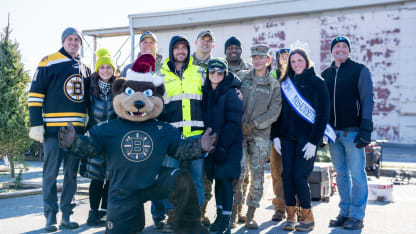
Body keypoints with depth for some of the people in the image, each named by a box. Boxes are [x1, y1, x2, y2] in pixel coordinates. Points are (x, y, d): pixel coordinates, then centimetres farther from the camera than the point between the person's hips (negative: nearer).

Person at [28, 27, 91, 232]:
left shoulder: (84, 69, 16)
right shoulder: (49, 62, 0)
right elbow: (35, 94, -4)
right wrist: (36, 124, -9)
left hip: (77, 129, 5)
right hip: (53, 128, -5)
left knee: (72, 173, 8)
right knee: (51, 173, 0)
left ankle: (66, 215, 17)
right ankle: (50, 217, 8)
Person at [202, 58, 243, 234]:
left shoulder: (231, 94, -8)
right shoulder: (206, 93, 10)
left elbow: (234, 122, -13)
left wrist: (223, 145, -17)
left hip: (230, 145, -5)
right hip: (212, 143, 6)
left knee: (225, 179, -7)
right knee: (217, 179, 11)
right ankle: (219, 215, 22)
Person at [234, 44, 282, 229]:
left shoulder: (274, 85, 8)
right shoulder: (241, 77, 9)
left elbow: (274, 111, 0)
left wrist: (254, 124, -10)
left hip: (260, 135, 1)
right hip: (238, 132, -1)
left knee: (257, 176, 2)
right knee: (237, 172, -11)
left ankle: (250, 216, 13)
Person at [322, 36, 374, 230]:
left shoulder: (360, 70, 1)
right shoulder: (325, 74, 14)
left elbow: (367, 100, -4)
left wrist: (366, 129, -13)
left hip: (353, 132, -4)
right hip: (332, 132, 5)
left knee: (357, 174, -2)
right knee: (341, 174, 10)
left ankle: (357, 216, 7)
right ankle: (344, 213, 19)